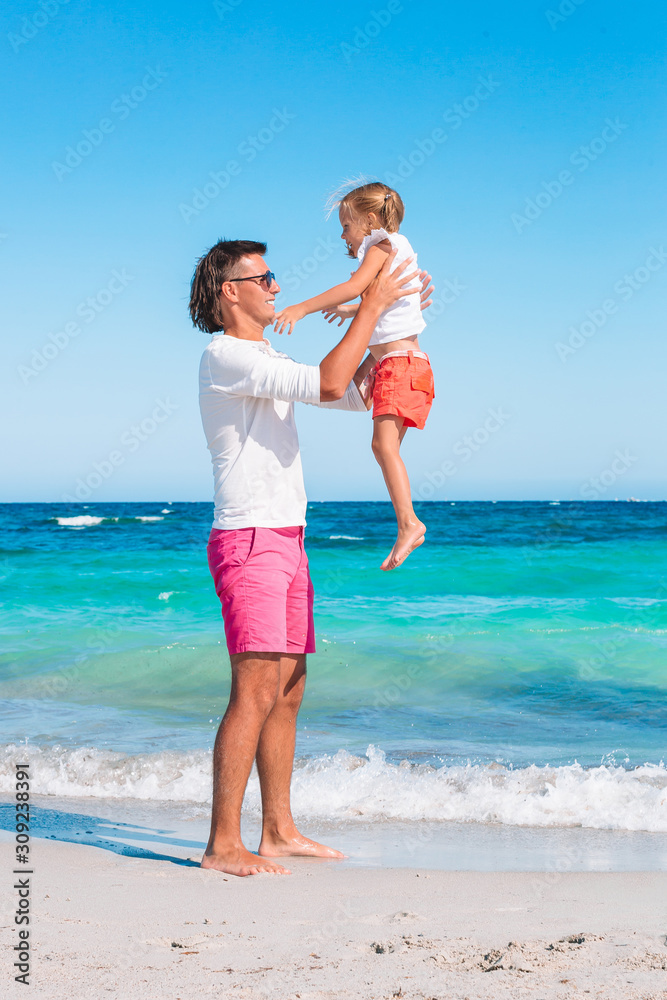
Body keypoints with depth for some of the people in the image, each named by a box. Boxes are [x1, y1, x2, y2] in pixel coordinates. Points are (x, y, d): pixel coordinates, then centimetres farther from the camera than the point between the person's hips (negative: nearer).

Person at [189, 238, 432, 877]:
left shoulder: (266, 360, 19)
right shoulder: (225, 356, -12)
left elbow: (354, 392, 23)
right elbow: (327, 384, -23)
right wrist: (371, 306, -15)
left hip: (285, 543, 10)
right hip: (248, 540, -10)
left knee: (288, 692, 11)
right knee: (255, 692, -13)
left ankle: (279, 831, 18)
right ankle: (223, 844, -9)